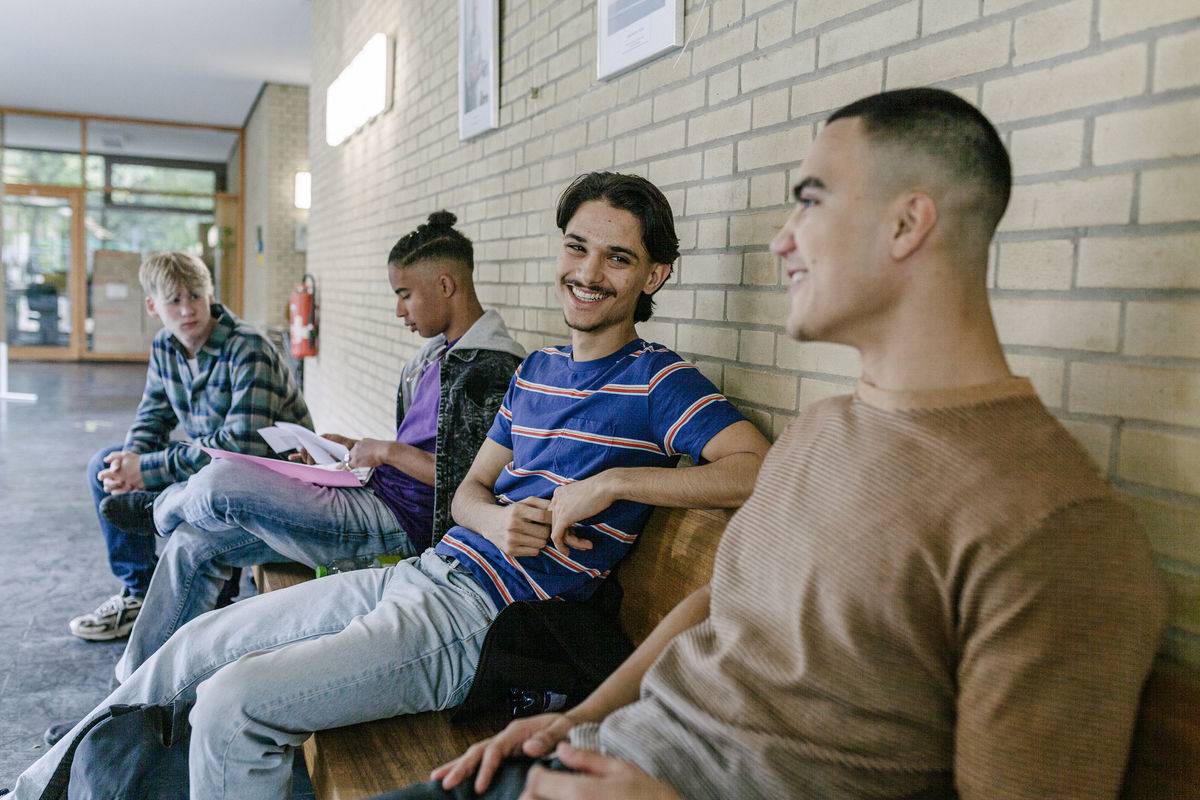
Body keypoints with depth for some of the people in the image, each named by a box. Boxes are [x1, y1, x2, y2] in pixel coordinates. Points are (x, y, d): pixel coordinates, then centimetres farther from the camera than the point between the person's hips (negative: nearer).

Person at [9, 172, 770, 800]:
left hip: (481, 621, -8)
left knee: (232, 702, -19)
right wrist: (494, 521, -9)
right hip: (418, 572, 8)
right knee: (196, 643, 13)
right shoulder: (536, 369, 13)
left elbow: (761, 470, -23)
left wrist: (612, 481, -23)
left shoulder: (658, 380, -9)